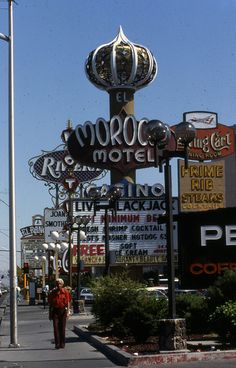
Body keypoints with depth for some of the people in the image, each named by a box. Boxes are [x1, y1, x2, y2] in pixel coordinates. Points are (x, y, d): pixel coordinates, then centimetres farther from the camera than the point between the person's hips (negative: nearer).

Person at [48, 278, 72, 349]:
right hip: (55, 311, 1)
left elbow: (68, 302, 1)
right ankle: (57, 343, -5)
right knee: (56, 327, -7)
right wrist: (50, 313, 9)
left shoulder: (65, 292, 2)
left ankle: (62, 343, 13)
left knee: (62, 327, 4)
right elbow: (50, 303, 10)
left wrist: (68, 312, -7)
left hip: (63, 310, -1)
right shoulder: (53, 292, 5)